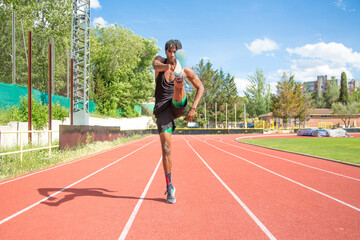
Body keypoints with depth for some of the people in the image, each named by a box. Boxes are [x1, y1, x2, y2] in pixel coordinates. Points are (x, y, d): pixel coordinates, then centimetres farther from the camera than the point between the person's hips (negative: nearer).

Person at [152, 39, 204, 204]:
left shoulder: (186, 70, 3)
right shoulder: (160, 61, 2)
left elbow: (200, 87, 10)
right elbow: (156, 65, -24)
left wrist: (193, 108, -4)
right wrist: (166, 66, -49)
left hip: (178, 106, 1)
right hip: (162, 109, -1)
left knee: (178, 87, -28)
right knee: (166, 148, -8)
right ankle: (169, 187, 0)